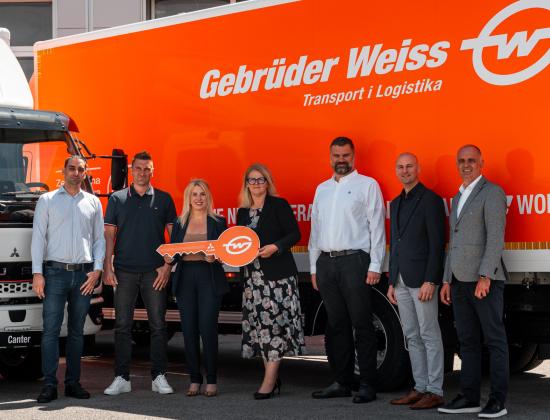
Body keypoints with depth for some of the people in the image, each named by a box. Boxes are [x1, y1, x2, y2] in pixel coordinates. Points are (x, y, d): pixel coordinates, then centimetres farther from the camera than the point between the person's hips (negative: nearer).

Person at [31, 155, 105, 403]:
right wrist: (37, 273, -7)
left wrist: (97, 269, -1)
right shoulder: (47, 201, 7)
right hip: (55, 272, -2)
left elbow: (99, 238, 12)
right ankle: (49, 385, -8)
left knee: (77, 331, 6)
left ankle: (73, 383, 11)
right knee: (51, 329, -8)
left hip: (84, 274, 2)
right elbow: (38, 237, 2)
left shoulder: (93, 202, 13)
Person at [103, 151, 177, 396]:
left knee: (158, 325, 1)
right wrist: (107, 267, -4)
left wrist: (167, 265, -4)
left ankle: (159, 377, 7)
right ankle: (121, 378, 5)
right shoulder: (117, 199, 9)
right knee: (122, 326, 1)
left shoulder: (163, 199, 8)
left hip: (154, 272, 0)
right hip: (124, 271, 0)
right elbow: (109, 234, 6)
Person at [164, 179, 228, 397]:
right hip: (185, 279, 3)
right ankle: (194, 379, 9)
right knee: (189, 330, 1)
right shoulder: (179, 223, 13)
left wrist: (213, 258, -18)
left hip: (209, 279, -3)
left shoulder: (217, 222, 5)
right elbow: (172, 252, 12)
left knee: (208, 328, -9)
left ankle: (212, 380, -1)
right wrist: (169, 259, -10)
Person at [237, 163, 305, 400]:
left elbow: (294, 234, -5)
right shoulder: (243, 212, 17)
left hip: (277, 273, -6)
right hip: (253, 274, 6)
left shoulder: (279, 205, 0)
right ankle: (272, 377, 10)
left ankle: (269, 380, -13)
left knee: (274, 322, -11)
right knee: (259, 324, 3)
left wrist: (275, 247, -18)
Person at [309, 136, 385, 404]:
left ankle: (368, 386, -4)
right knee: (336, 325, 8)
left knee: (362, 325, -5)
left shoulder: (367, 185, 2)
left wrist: (375, 266, -10)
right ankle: (342, 382, 14)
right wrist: (314, 268, 15)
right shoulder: (322, 189, 19)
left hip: (354, 261, -5)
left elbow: (376, 227, -3)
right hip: (326, 262, 6)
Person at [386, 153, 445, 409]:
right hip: (401, 281, 8)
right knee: (412, 337, 10)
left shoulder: (430, 200, -7)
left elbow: (437, 244, -13)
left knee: (429, 335, -5)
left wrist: (430, 282, -19)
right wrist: (392, 282, 16)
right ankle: (420, 387, 15)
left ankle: (435, 391, -2)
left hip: (422, 280, -8)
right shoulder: (396, 204, 18)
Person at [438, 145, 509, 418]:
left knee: (494, 339, -4)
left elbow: (496, 237, -16)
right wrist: (447, 281, 17)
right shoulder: (458, 198, 20)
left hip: (485, 281, -8)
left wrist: (485, 277, -23)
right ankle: (470, 398, 13)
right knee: (467, 341, 9)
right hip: (461, 281, 8)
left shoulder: (492, 193, -7)